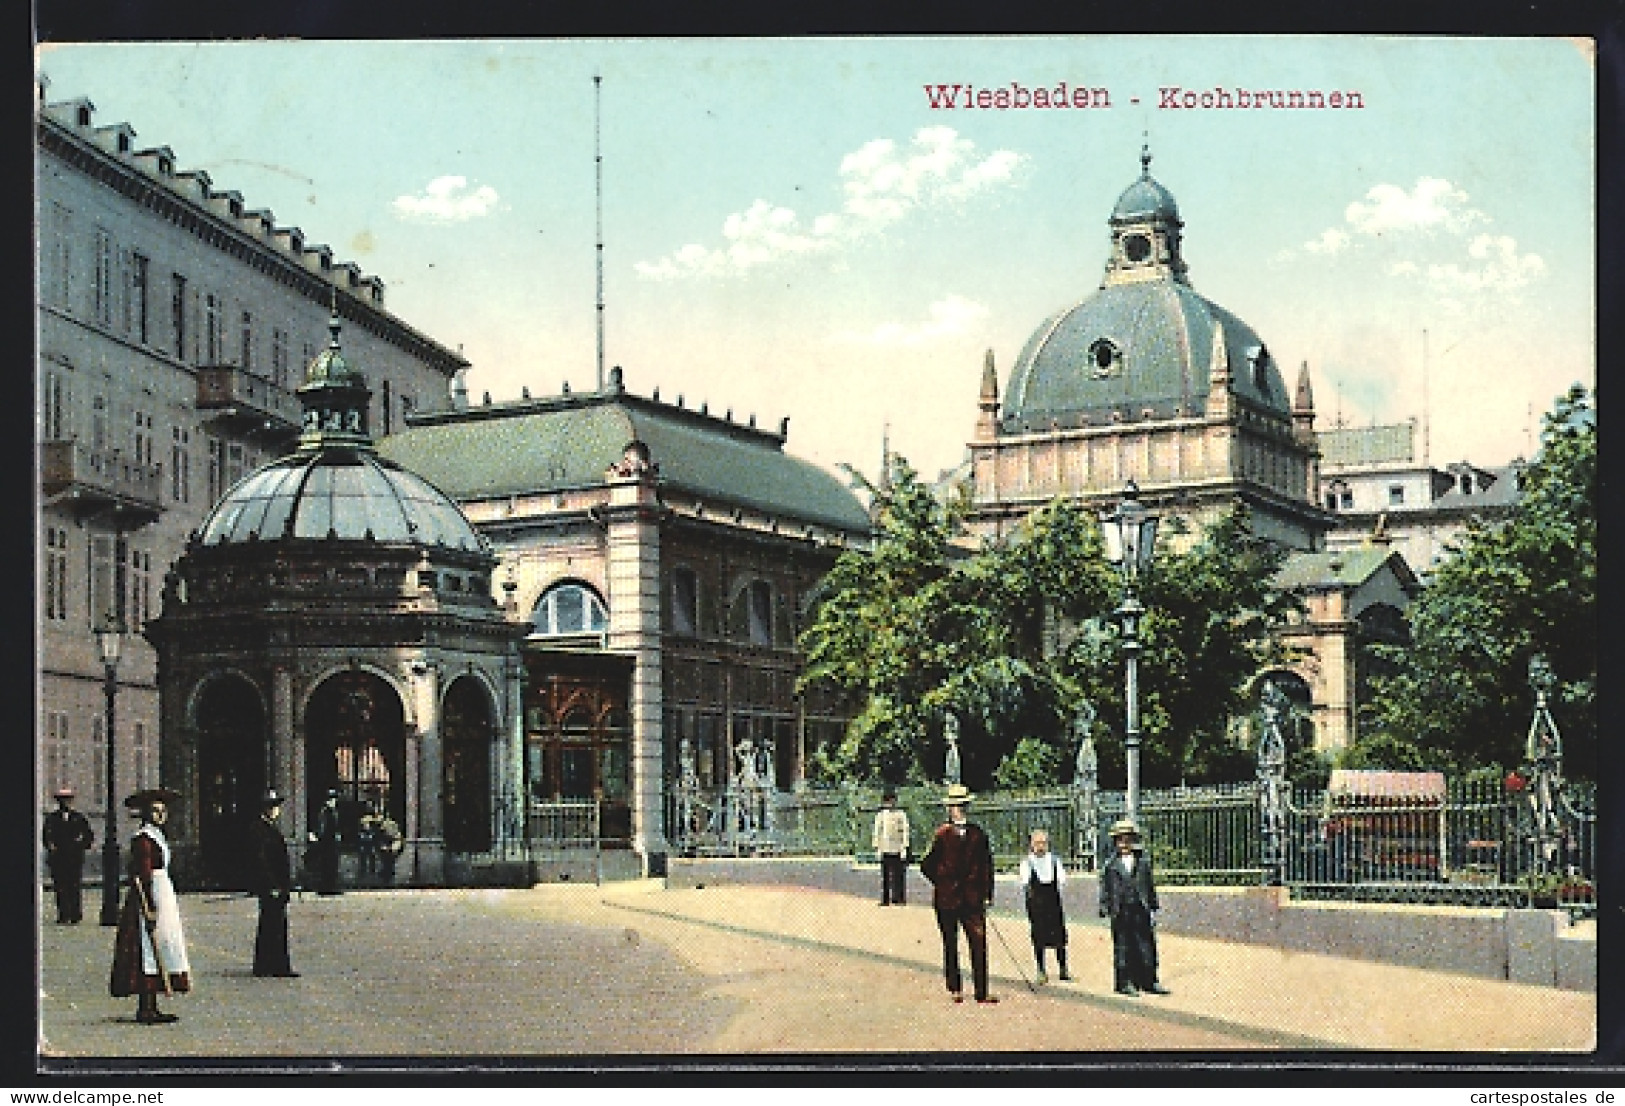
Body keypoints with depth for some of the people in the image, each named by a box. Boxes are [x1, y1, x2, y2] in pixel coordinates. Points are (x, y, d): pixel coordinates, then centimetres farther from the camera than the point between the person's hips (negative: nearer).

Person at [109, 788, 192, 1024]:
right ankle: (145, 1008, -8)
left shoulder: (156, 836, 17)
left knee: (155, 951, 10)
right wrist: (150, 907, -22)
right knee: (149, 951, -9)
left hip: (163, 894, 10)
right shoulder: (143, 838, -13)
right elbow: (144, 874, -18)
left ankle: (150, 1008, 12)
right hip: (150, 897, -10)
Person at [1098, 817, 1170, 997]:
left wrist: (1153, 909, 11)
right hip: (1121, 911, -2)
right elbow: (1105, 887, 4)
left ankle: (1150, 982, 12)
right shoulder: (1111, 865, 2)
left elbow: (1151, 886, 13)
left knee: (1147, 947, 4)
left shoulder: (1143, 862, 9)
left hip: (1141, 911, 2)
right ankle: (1124, 983, 9)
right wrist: (1105, 908, -3)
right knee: (1123, 948, 1)